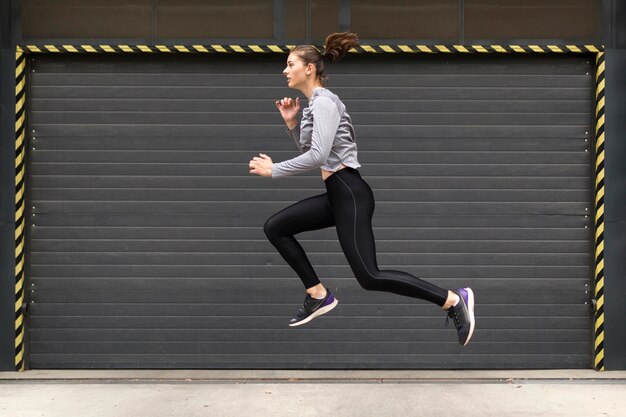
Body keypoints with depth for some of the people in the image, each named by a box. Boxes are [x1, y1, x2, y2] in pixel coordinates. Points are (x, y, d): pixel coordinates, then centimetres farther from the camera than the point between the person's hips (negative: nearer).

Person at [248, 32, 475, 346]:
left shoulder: (323, 101, -12)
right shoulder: (314, 103, 18)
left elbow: (317, 155, -23)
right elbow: (308, 151, 24)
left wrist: (273, 170, -14)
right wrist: (291, 122, 11)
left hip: (349, 193, -10)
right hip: (337, 193, 10)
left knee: (370, 277, -14)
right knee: (274, 227, 8)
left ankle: (453, 300, -9)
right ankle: (318, 295, 11)